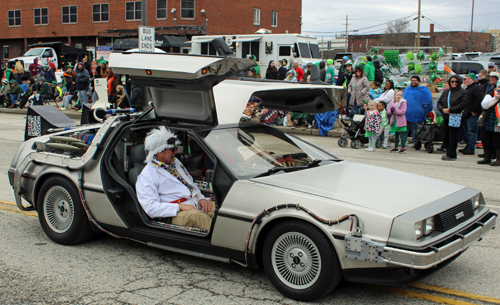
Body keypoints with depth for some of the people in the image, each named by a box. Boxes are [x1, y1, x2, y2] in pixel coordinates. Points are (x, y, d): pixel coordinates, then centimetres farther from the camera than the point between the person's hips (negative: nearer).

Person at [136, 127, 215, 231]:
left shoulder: (175, 162, 22)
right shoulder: (147, 175, -3)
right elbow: (150, 208, -13)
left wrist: (201, 198, 8)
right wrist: (180, 207, -19)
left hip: (197, 203, 7)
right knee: (195, 215, -37)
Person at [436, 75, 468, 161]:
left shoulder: (463, 92, -2)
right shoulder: (446, 92, 17)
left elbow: (463, 105, -13)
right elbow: (439, 103, 14)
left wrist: (450, 110, -17)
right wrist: (442, 109, -8)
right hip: (446, 118, 6)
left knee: (453, 137, -7)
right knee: (446, 137, 7)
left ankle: (451, 155, -3)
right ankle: (449, 153, 17)